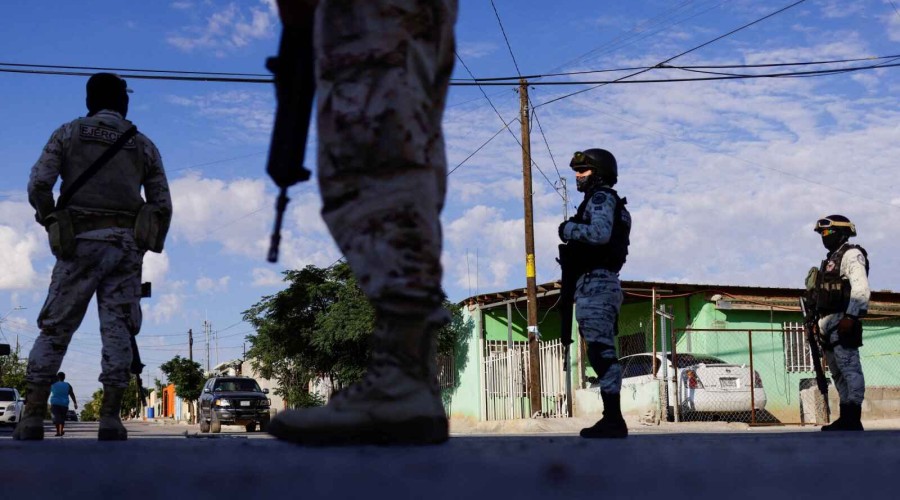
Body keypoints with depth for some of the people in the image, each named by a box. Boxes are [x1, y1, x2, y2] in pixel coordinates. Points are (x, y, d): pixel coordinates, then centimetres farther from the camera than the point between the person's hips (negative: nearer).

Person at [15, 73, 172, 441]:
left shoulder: (68, 133, 10)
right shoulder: (144, 145, 15)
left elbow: (38, 185, -4)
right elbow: (163, 205, 9)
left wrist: (51, 219, 12)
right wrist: (148, 247, 17)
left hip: (80, 242, -1)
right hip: (126, 244, 1)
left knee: (55, 328, 3)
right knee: (118, 328, -1)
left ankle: (33, 416, -4)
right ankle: (110, 418, -9)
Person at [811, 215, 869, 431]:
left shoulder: (851, 254, -3)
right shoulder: (831, 259, 25)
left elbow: (860, 288, -17)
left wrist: (851, 316, -26)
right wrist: (817, 320, 19)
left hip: (843, 322, -10)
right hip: (828, 324, 10)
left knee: (850, 369, -12)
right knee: (838, 372, 9)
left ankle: (853, 419, -16)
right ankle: (845, 418, 11)